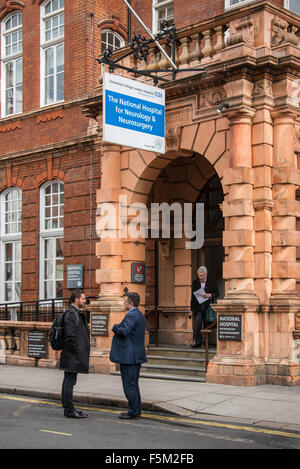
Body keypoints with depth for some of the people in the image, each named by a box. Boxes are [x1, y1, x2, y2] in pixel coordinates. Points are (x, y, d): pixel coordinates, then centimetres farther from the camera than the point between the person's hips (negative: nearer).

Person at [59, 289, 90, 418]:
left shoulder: (78, 313, 18)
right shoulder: (70, 313, -15)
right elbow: (70, 335, -21)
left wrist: (82, 352, 17)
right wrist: (77, 351, -17)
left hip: (75, 355, 11)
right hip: (72, 355, -11)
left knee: (69, 381, 14)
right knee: (70, 381, -5)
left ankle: (67, 408, 21)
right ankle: (69, 410, -1)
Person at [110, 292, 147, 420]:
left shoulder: (132, 315, -17)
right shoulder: (140, 315, 15)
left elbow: (124, 332, -27)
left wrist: (115, 327, -9)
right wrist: (119, 327, 8)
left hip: (128, 356, -10)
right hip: (137, 355, 10)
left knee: (129, 385, -4)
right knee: (133, 384, 17)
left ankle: (133, 412, 1)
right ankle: (136, 409, 24)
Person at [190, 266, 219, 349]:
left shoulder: (211, 282, 3)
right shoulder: (195, 283, 8)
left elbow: (216, 294, 5)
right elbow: (193, 295, 10)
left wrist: (210, 295, -16)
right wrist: (192, 308, 4)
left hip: (207, 307, -1)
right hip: (198, 307, 1)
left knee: (207, 325, 5)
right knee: (197, 324, -10)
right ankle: (197, 342, -9)